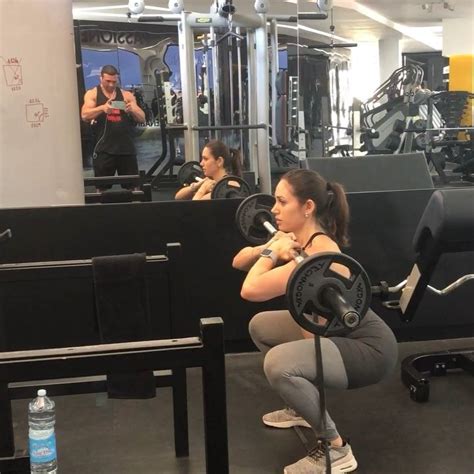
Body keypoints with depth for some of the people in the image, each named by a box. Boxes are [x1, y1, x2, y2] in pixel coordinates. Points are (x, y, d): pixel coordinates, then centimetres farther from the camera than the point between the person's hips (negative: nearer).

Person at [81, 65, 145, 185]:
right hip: (104, 149, -2)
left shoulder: (127, 95, 8)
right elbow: (85, 115, -11)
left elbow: (142, 118, 5)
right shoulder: (92, 94, 4)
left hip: (126, 148, 2)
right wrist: (102, 108, -29)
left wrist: (132, 110, -17)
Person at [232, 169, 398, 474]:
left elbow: (250, 290, -35)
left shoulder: (321, 252, -29)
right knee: (260, 326, 19)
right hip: (334, 332, 10)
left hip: (370, 347, -10)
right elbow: (239, 262, 6)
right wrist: (271, 248, -11)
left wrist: (273, 253, -20)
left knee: (279, 363, -32)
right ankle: (302, 407, 30)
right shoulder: (299, 240, -1)